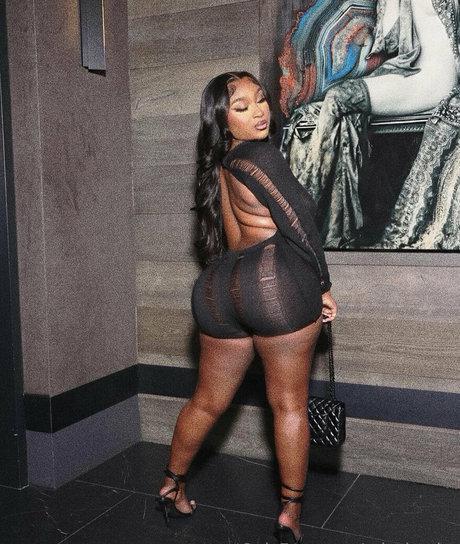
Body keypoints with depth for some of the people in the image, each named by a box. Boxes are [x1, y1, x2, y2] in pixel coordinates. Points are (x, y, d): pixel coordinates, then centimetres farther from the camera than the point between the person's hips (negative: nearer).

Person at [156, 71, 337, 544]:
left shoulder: (216, 168, 17)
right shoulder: (260, 156, -7)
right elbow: (300, 227, -8)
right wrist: (322, 287, 2)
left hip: (220, 288, 8)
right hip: (277, 284, -7)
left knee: (207, 402, 20)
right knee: (289, 404, 7)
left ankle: (172, 486, 36)